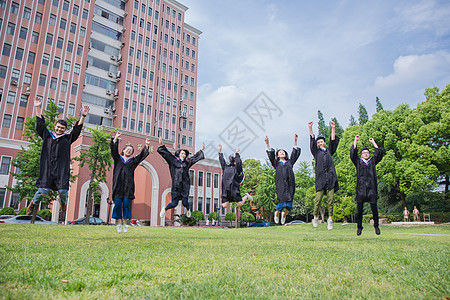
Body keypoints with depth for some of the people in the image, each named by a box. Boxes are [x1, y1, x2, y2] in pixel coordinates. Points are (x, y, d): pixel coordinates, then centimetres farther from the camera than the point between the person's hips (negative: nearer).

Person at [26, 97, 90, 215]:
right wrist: (37, 108, 11)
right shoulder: (47, 135, 17)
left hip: (62, 168, 0)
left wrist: (83, 116, 1)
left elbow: (77, 129, 10)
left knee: (63, 190, -8)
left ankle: (62, 201, 27)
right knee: (43, 189, -8)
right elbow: (40, 123, 15)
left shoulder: (68, 138, 16)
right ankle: (33, 204, 21)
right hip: (47, 166, 0)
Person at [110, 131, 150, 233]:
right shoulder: (118, 158, 18)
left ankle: (125, 223, -2)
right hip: (118, 185, 0)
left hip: (128, 186, 0)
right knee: (117, 204, -5)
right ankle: (119, 223, 2)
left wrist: (146, 145, -1)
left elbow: (143, 154, 12)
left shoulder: (133, 161, 19)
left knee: (126, 204, -6)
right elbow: (114, 149, 5)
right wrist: (116, 138, -7)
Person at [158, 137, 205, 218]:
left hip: (185, 185, 2)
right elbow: (166, 153, 3)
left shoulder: (187, 162, 14)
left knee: (185, 202, -4)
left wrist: (201, 150, 32)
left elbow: (195, 157, 26)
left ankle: (187, 209, 34)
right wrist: (161, 145, -7)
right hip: (176, 185, -2)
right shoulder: (173, 160, 6)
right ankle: (165, 210, 28)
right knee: (174, 203, -4)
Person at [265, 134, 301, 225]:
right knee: (283, 201, -13)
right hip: (281, 185, -2)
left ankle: (284, 215, 28)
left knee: (289, 205, -2)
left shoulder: (290, 162, 22)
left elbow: (295, 153, 17)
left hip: (289, 184, 2)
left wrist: (295, 141, 9)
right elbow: (271, 154, 5)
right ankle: (277, 213, 19)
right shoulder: (276, 163, 16)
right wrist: (267, 144, -7)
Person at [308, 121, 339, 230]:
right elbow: (312, 141, 8)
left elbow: (333, 141, 15)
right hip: (320, 178, -2)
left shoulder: (329, 151, 23)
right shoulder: (316, 152, 17)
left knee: (330, 199, -3)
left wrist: (333, 128, 8)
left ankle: (330, 219, 0)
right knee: (318, 199, -8)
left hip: (330, 178, 2)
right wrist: (310, 128, 1)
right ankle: (316, 217, 11)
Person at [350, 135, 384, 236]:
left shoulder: (373, 161, 17)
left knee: (374, 209, 1)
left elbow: (379, 153, 11)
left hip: (371, 188, 1)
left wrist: (373, 142, 16)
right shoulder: (358, 162, 13)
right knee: (359, 209, 1)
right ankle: (359, 227, 11)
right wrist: (355, 141, 4)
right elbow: (353, 153, 1)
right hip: (361, 188, -1)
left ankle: (376, 226, 18)